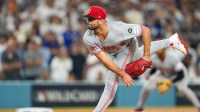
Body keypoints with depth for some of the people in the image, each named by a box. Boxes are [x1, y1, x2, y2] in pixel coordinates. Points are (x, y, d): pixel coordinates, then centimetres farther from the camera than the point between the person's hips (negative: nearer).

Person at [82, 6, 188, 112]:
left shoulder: (118, 28, -45)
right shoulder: (88, 38, -36)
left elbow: (145, 30, -33)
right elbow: (105, 60, -34)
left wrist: (146, 55, -32)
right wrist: (123, 74, -42)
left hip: (127, 46, -5)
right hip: (115, 53, 5)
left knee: (112, 80, -18)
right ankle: (170, 42, 53)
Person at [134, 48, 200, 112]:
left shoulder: (172, 58, -35)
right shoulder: (153, 58, -21)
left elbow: (181, 75, -33)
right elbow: (154, 68, 2)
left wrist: (170, 81, -45)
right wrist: (149, 74, -18)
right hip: (163, 75, 5)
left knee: (182, 87, -35)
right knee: (146, 86, -7)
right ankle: (140, 106, 16)